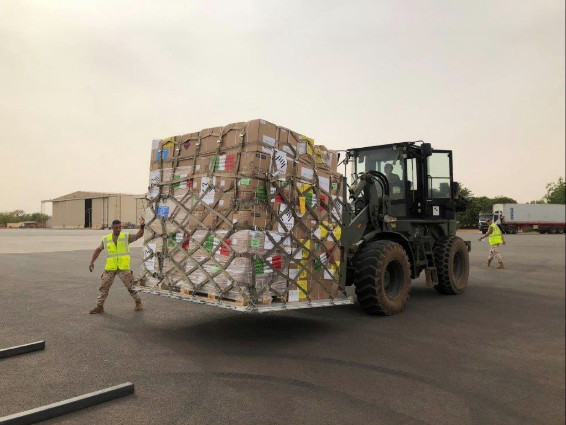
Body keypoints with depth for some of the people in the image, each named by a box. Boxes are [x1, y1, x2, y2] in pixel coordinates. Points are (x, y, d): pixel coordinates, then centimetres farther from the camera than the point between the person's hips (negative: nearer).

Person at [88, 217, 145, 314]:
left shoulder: (126, 237, -1)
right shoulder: (106, 239, 5)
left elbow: (138, 235, -14)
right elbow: (98, 250, 17)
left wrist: (142, 226, -32)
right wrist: (92, 262, 9)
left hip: (123, 268, -2)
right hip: (110, 268, 2)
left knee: (131, 286, 1)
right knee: (104, 287, 4)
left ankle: (138, 303, 18)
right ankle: (99, 307, 16)